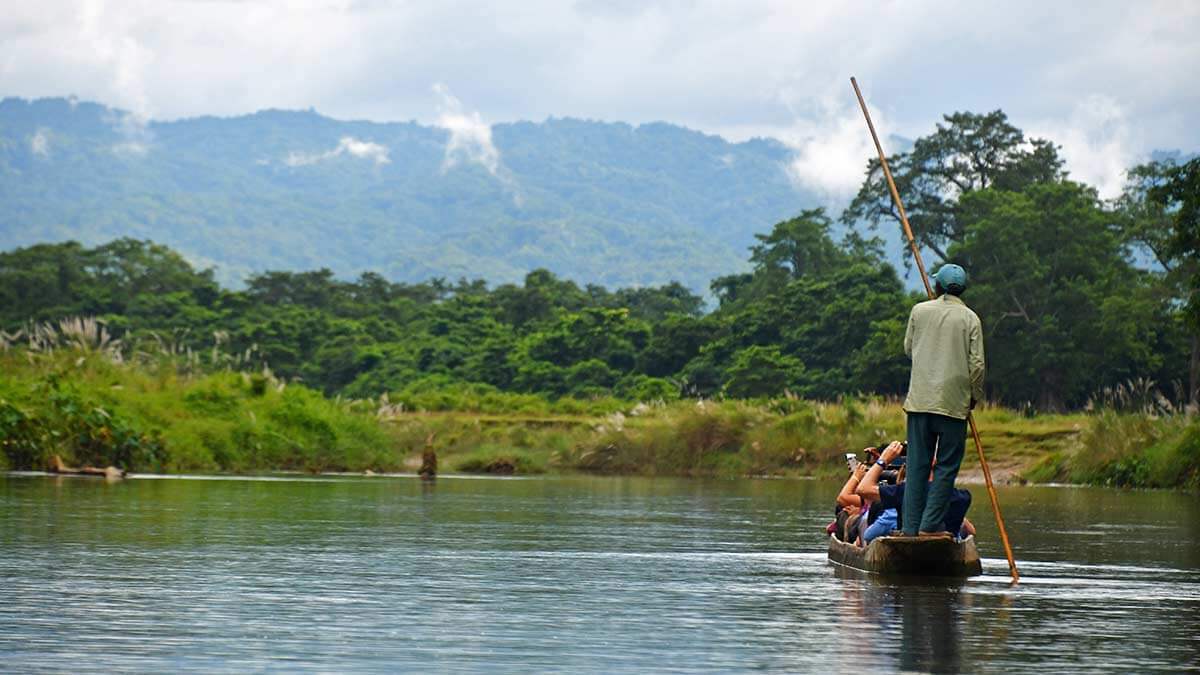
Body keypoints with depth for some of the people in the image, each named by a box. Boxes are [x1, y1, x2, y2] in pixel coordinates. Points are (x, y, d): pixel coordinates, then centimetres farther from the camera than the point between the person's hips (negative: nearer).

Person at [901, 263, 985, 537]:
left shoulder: (920, 311, 3)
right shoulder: (970, 319, -3)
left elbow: (908, 348, 15)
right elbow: (977, 364, -5)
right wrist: (975, 396, 9)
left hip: (919, 399, 2)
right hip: (954, 401, -2)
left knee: (917, 464, 6)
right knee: (947, 466, 4)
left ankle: (910, 526, 5)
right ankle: (931, 525, -2)